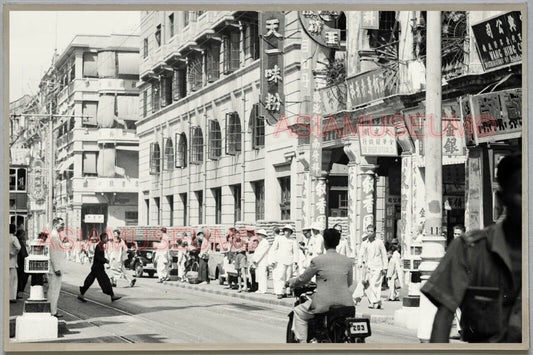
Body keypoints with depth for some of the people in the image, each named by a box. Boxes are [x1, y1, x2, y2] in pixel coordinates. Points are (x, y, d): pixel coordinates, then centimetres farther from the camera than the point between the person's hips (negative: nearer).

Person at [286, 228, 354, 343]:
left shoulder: (317, 260, -6)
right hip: (345, 302, 4)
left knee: (298, 312, 17)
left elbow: (303, 279, 4)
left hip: (324, 302, -4)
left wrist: (291, 282, 25)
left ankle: (302, 343, 8)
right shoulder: (347, 261, 6)